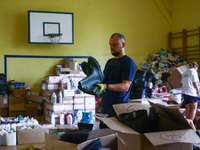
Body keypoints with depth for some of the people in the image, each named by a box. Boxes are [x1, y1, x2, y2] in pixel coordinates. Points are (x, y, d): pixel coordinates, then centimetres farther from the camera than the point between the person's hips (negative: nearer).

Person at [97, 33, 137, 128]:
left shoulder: (128, 62, -8)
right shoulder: (109, 62, 17)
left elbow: (125, 86, -18)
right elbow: (103, 79, 21)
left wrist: (106, 87, -31)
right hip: (105, 106, 8)